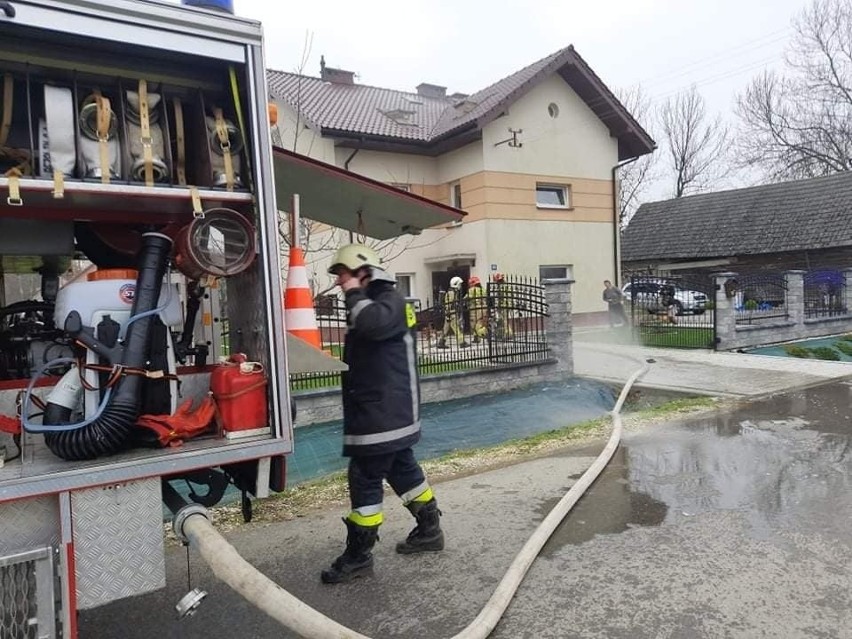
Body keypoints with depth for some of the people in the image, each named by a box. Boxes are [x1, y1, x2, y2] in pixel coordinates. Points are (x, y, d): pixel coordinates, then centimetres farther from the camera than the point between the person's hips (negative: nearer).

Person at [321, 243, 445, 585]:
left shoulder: (389, 299, -12)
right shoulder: (371, 302, 18)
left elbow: (372, 324, -36)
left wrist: (355, 294, -21)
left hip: (385, 411, -11)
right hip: (380, 410, 11)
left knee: (364, 478, -5)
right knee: (402, 469, 18)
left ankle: (358, 555, 6)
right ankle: (429, 529, 31)